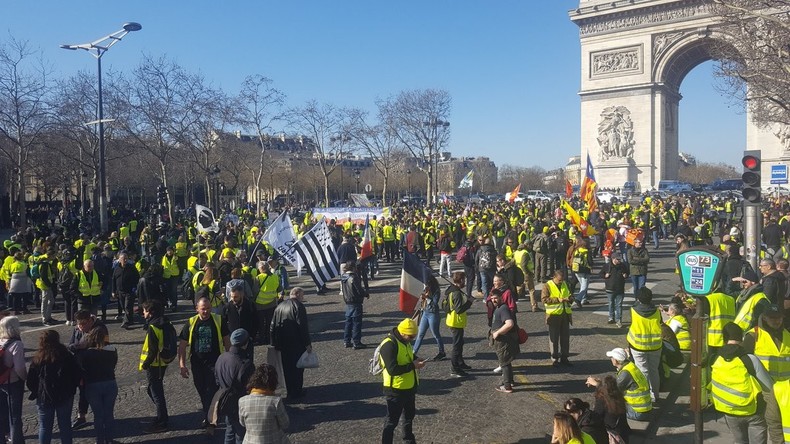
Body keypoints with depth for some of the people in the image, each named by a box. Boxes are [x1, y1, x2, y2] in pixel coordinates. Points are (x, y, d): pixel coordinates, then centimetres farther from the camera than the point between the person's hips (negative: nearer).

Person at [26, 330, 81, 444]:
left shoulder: (37, 359, -9)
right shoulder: (67, 356, -9)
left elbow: (30, 382, -4)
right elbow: (78, 376, -4)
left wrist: (36, 392, 13)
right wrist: (70, 390, 11)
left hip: (44, 398, 0)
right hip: (65, 397, 0)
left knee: (44, 427, 11)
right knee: (65, 425, 13)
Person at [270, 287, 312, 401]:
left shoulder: (280, 306, 9)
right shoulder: (298, 306, -14)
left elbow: (273, 326, 11)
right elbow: (303, 327, -18)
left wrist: (274, 342, 16)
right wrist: (307, 344, -13)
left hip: (283, 344, 7)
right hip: (296, 344, -7)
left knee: (287, 367, 16)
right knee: (297, 367, 5)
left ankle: (290, 391, 26)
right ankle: (296, 392, 10)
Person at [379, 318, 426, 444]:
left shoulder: (404, 342, 4)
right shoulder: (389, 345, -25)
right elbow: (392, 369, -30)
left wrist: (417, 361, -1)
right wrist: (412, 366, -25)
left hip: (409, 387, 10)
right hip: (395, 390, -10)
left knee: (409, 415, 26)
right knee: (392, 420, 1)